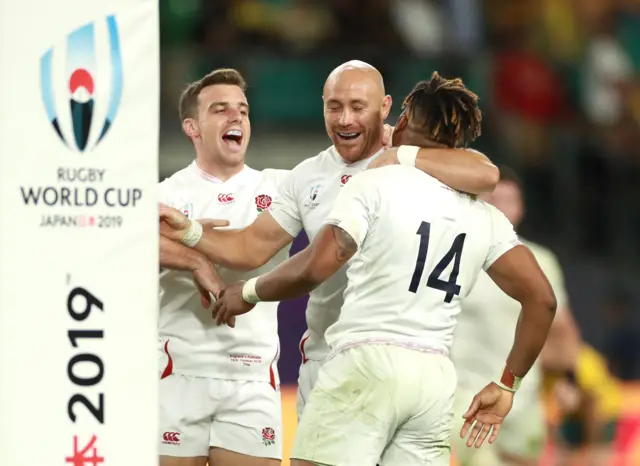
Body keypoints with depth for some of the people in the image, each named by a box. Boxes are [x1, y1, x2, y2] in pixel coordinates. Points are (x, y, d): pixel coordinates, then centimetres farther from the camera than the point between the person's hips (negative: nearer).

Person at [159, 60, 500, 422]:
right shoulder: (307, 178, 12)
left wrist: (401, 158, -22)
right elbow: (251, 247, 14)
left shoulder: (421, 165, -5)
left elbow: (486, 175, -23)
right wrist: (188, 232, -1)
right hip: (324, 361, 5)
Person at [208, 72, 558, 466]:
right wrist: (507, 385, 17)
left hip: (365, 364, -6)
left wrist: (249, 292, 6)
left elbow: (314, 268, -12)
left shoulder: (376, 185, -2)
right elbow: (542, 299, 9)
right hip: (436, 378, 6)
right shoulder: (484, 216, 14)